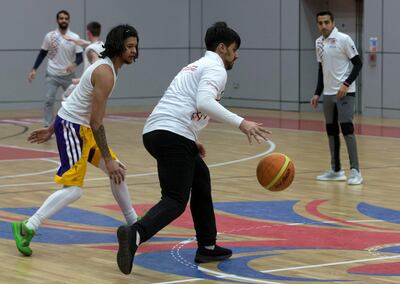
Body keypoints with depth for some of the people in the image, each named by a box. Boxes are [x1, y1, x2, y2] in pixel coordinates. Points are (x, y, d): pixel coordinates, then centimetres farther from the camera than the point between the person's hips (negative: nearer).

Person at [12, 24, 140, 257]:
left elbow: (76, 101, 17)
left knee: (118, 171, 17)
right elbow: (96, 121, -24)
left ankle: (133, 224, 32)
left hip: (82, 127, 11)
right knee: (74, 190, -18)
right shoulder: (106, 73, -21)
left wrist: (52, 130, 21)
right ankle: (27, 229, -16)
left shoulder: (106, 66, 11)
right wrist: (108, 160, -22)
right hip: (72, 127, -11)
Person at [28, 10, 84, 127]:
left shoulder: (75, 37, -4)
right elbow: (42, 54, 7)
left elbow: (80, 57, -6)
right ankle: (47, 127, -7)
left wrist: (74, 64, -28)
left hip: (68, 75, 1)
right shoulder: (50, 36, -2)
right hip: (52, 74, -1)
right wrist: (34, 69, 1)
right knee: (49, 100, -11)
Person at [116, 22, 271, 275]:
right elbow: (204, 102, -20)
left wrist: (191, 142, 40)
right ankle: (135, 234, -37)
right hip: (174, 136, -10)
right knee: (176, 201, -13)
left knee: (201, 178, 23)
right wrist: (241, 123, -21)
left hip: (154, 132, 10)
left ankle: (207, 247, 25)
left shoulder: (198, 67, 29)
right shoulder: (215, 68, 0)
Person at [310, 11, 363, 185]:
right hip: (328, 94, 7)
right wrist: (317, 94, 15)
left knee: (346, 128, -12)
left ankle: (355, 171, -10)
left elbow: (358, 63, -9)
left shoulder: (343, 39, -10)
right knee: (331, 131, 8)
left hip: (344, 92, -7)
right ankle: (336, 170, 16)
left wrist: (346, 84, -19)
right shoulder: (319, 43, 10)